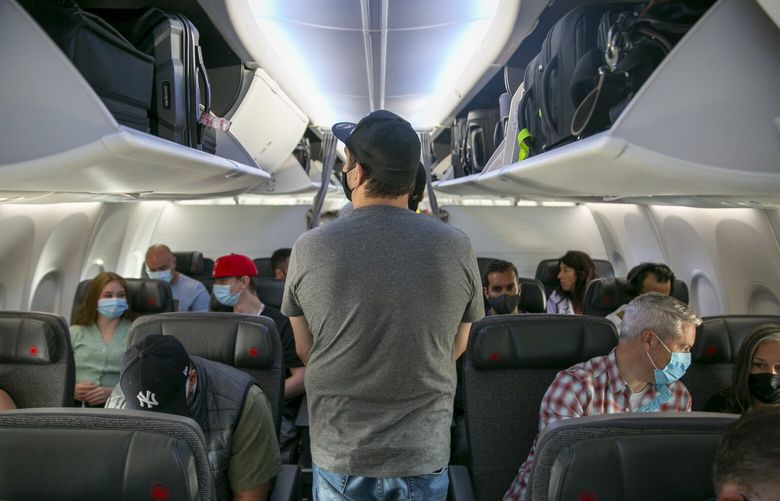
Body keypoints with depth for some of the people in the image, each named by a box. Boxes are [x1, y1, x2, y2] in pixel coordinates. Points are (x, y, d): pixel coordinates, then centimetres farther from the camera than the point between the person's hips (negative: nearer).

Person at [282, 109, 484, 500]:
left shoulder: (308, 249, -13)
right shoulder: (458, 248, -11)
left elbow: (305, 352, 0)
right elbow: (456, 350, 1)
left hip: (339, 454, 0)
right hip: (424, 454, 1)